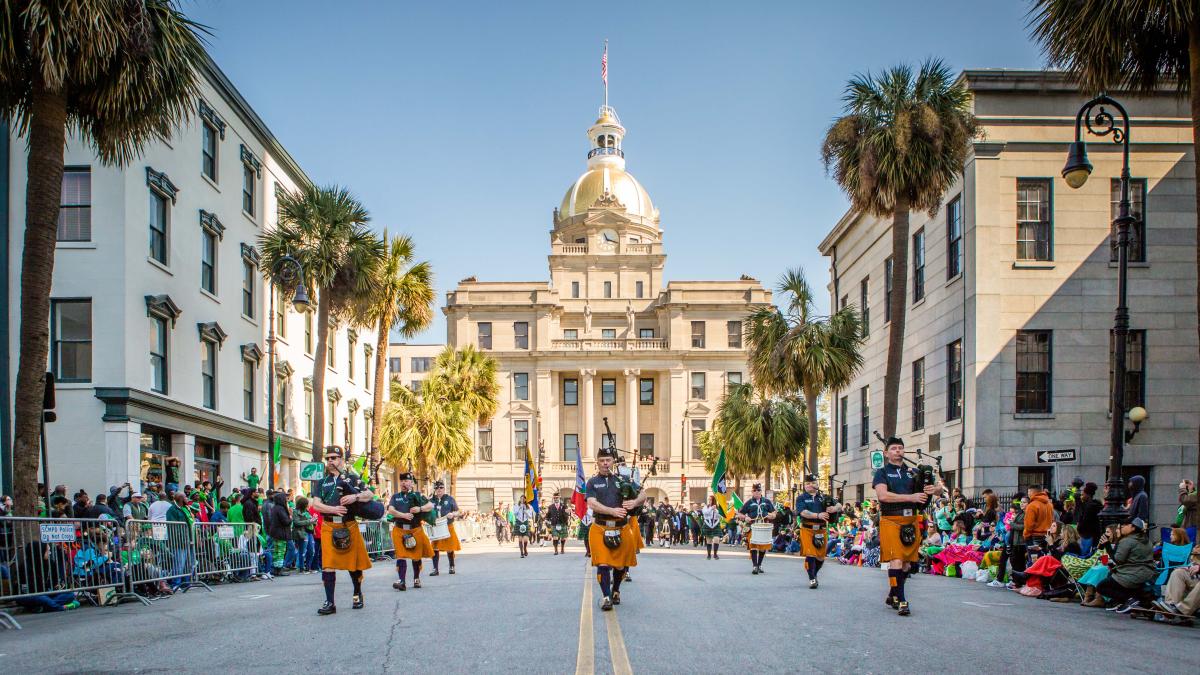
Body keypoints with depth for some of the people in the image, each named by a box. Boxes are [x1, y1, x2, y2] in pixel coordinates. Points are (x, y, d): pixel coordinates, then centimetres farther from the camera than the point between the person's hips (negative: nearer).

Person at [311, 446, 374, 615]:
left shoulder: (352, 478, 5)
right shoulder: (322, 482, 11)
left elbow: (370, 495, 0)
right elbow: (316, 504, 1)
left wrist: (355, 496, -20)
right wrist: (333, 509, -16)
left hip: (349, 526, -1)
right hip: (328, 527, 1)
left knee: (354, 563, 8)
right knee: (328, 565, -7)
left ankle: (357, 595, 29)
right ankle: (329, 603, -5)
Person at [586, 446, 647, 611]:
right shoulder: (592, 482, 5)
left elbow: (643, 494, 8)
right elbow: (592, 504, -10)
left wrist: (635, 502, -16)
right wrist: (612, 511, -25)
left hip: (622, 528, 2)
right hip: (600, 528, -2)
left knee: (621, 564, 11)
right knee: (603, 563, -10)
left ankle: (615, 590, 34)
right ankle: (605, 596, -4)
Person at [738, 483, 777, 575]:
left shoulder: (767, 502, 13)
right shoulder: (749, 503, 8)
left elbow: (773, 514, 16)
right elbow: (740, 514, 8)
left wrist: (771, 515, -7)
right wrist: (745, 518, -12)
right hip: (753, 528, -2)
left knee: (763, 547, 5)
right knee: (753, 546, -12)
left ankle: (759, 565, 21)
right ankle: (754, 566, -11)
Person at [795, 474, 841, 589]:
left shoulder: (824, 498, 13)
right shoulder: (801, 498, 2)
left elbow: (840, 507, 9)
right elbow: (803, 512, -15)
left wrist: (834, 508, -16)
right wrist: (818, 515, -28)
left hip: (822, 530, 4)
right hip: (807, 530, -4)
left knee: (821, 557, 9)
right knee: (810, 555, -9)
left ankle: (814, 574, 33)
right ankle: (812, 579, 0)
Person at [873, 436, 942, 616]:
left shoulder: (913, 473, 16)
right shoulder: (882, 473, 3)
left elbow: (941, 489, 14)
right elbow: (883, 495, -16)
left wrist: (936, 489, -12)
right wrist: (910, 497, -20)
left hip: (911, 521, 5)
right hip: (890, 520, -5)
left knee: (906, 562, 10)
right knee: (896, 560, -14)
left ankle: (892, 596, 26)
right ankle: (901, 600, -13)